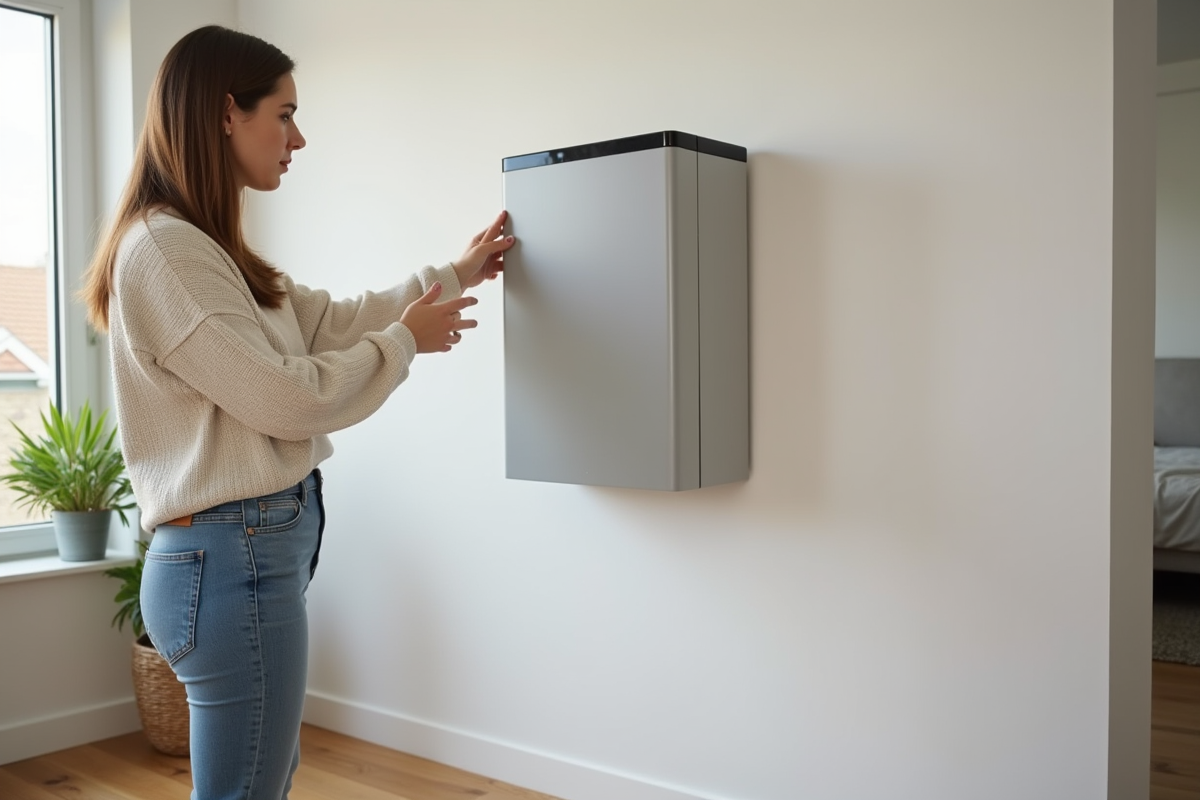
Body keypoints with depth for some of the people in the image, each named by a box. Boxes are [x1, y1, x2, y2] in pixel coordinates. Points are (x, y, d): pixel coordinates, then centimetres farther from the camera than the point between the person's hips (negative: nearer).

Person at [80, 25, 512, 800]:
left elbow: (328, 320, 21)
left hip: (252, 552, 11)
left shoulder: (208, 248, 15)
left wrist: (455, 276, 24)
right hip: (234, 557, -10)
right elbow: (287, 399, -19)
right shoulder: (163, 249, -17)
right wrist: (404, 342, -4)